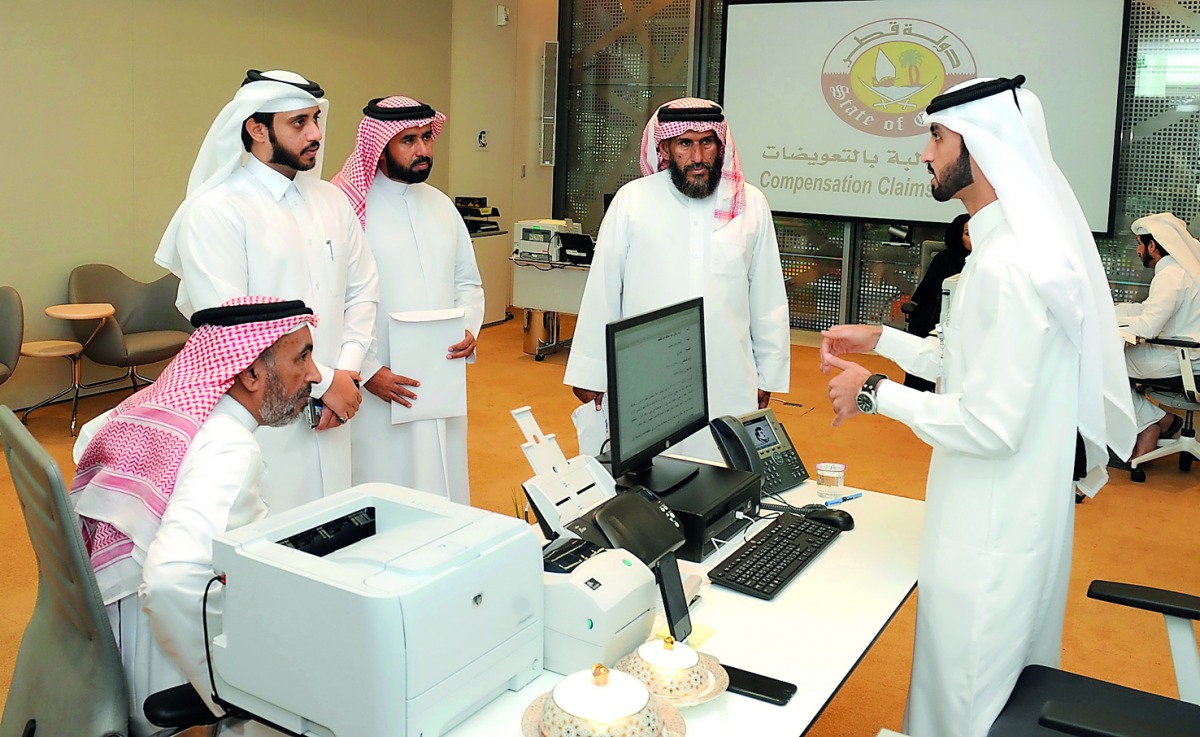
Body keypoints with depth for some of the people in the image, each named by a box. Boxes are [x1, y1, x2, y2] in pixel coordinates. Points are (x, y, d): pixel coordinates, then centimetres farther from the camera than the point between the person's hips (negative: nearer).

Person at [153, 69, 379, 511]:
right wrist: (322, 381, -14)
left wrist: (347, 369, -5)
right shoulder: (214, 211, -10)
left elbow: (362, 290, 11)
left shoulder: (331, 200, 10)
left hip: (328, 418, 6)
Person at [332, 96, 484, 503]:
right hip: (381, 386, -5)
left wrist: (469, 330, -1)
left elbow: (467, 282, 17)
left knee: (445, 487, 14)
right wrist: (367, 371, -15)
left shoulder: (441, 205, 11)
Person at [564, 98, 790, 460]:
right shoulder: (632, 200, 0)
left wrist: (768, 376, 10)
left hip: (727, 387, 1)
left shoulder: (751, 204, 4)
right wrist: (589, 374, 4)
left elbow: (768, 298, 9)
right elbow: (602, 292, 2)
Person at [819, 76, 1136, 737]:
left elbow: (990, 425, -28)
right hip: (1007, 509, 10)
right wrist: (881, 339, 11)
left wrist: (875, 393, -17)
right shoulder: (1011, 244, 7)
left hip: (995, 530, -10)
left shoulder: (1009, 266, -26)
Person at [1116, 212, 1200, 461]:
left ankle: (1157, 420, 4)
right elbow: (1148, 309, 18)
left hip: (1179, 360, -10)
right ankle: (1148, 429, 6)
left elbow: (1147, 326, -24)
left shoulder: (1171, 275, -19)